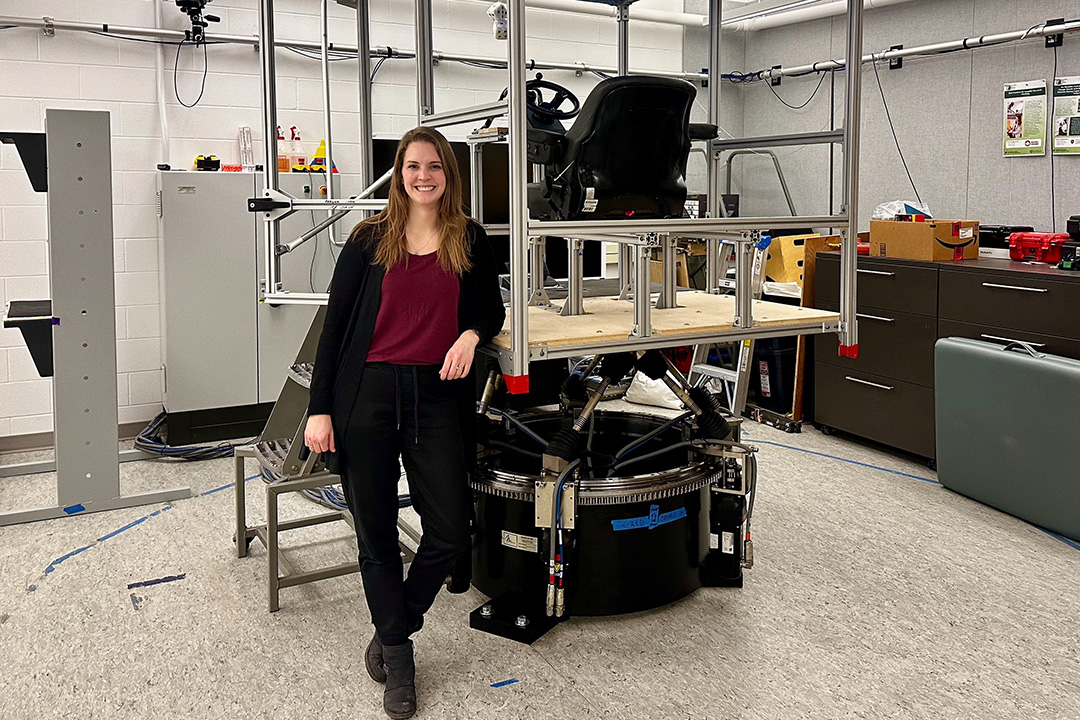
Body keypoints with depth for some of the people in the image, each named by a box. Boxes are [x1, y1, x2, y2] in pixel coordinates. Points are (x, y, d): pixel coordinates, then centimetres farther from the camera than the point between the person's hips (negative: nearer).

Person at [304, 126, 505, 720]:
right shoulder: (370, 240, 2)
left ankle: (391, 631, 26)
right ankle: (396, 653, 26)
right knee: (376, 531, 7)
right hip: (368, 392, -1)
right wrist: (319, 409, -4)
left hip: (436, 396, 2)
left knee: (450, 529, 1)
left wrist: (472, 335, -7)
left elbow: (491, 309, 17)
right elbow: (335, 323, 1)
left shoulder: (470, 240, 7)